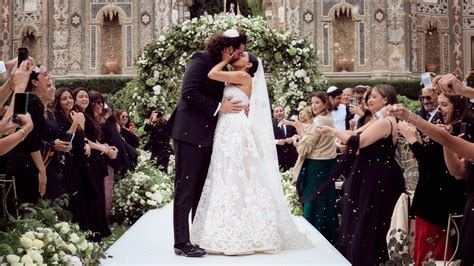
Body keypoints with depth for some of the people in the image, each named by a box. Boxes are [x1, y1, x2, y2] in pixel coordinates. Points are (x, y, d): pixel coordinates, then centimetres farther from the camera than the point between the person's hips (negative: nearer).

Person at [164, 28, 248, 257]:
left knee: (201, 188, 11)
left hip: (206, 135, 9)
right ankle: (181, 242, -5)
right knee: (185, 187, -7)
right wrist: (218, 107, -16)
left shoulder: (220, 65, 16)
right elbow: (189, 93, -19)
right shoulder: (201, 60, -9)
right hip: (190, 132, -9)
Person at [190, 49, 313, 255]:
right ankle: (236, 235, 10)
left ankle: (239, 237, -5)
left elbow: (212, 74, -10)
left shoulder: (244, 77, -4)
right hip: (227, 132, 9)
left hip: (236, 133, -9)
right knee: (229, 181, 7)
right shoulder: (234, 81, 22)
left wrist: (225, 60, 3)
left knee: (236, 181, -8)